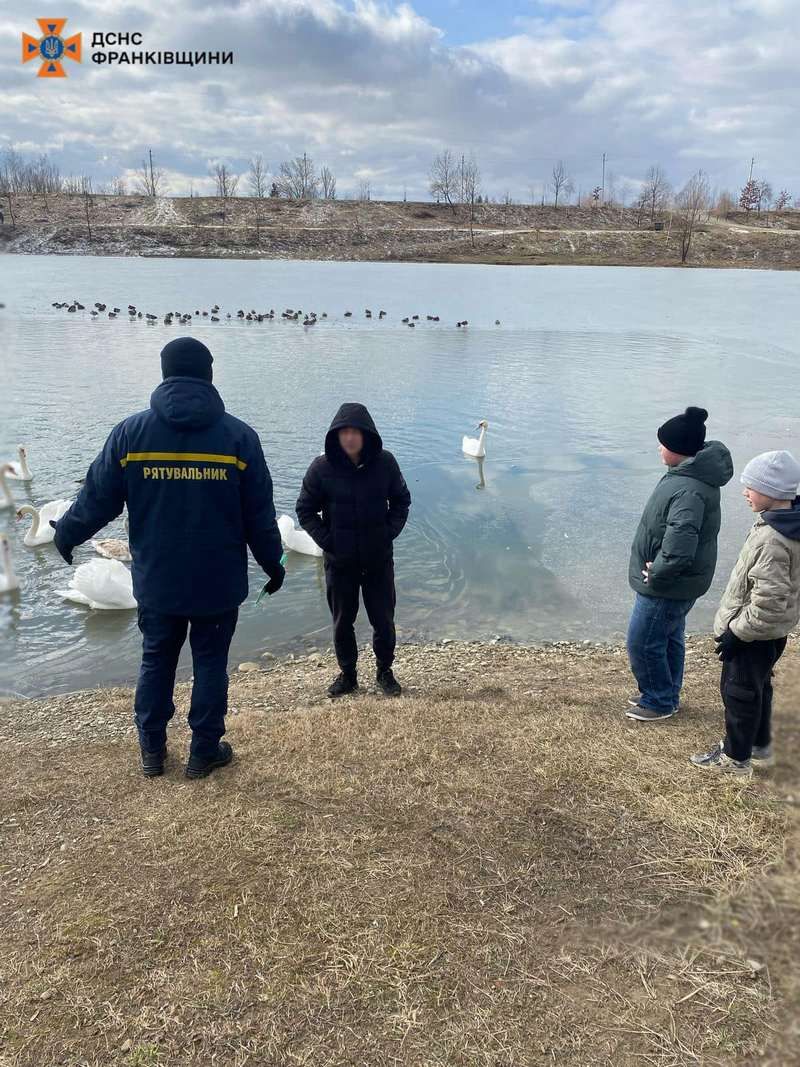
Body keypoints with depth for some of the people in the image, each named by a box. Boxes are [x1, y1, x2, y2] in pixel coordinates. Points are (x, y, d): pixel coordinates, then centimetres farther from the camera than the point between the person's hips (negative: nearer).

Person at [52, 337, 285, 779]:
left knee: (156, 659, 18)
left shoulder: (130, 431, -5)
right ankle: (204, 751, 22)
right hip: (218, 582, -1)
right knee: (210, 662, 12)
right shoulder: (238, 435, -6)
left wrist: (65, 535, 21)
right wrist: (272, 564, 11)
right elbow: (259, 515, -3)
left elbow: (97, 498, 1)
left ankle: (152, 750, 29)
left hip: (156, 580, 2)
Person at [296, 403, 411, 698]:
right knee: (342, 621, 12)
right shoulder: (322, 468, -12)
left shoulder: (385, 463, -8)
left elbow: (401, 501, 6)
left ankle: (385, 671, 29)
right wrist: (327, 541, -9)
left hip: (379, 558, 0)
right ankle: (347, 673, 31)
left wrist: (389, 533, -5)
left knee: (383, 619, 8)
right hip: (339, 561, 0)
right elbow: (305, 510, -2)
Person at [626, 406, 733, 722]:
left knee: (643, 644, 6)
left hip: (667, 586, -10)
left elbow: (679, 547, -41)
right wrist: (658, 568, 12)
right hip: (677, 582, 10)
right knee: (669, 639, 24)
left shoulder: (688, 491, -32)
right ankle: (665, 694, 41)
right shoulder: (692, 472, 1)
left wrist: (657, 573, -23)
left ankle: (660, 702, 25)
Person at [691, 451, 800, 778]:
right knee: (758, 686, 24)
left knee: (739, 690, 8)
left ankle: (736, 758, 25)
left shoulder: (771, 540, -32)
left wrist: (736, 632, -19)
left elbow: (767, 603, -30)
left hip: (755, 632, -9)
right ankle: (759, 746, 42)